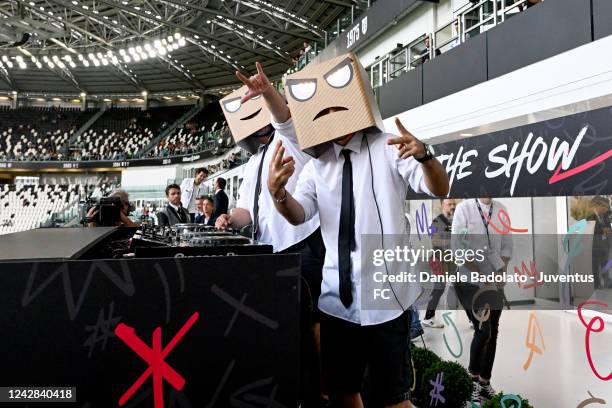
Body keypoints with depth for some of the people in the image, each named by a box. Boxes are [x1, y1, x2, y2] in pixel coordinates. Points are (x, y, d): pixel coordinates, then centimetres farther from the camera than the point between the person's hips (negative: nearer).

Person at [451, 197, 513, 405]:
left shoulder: (501, 209, 1)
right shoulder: (464, 208, -11)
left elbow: (507, 247, 7)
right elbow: (457, 248, -13)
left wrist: (500, 273, -6)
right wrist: (481, 276, -15)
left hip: (495, 282, 4)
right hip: (470, 281, -4)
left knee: (493, 332, 8)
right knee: (483, 331, -8)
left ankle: (485, 381, 25)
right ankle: (473, 378, 17)